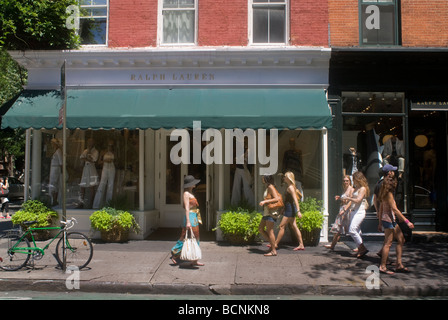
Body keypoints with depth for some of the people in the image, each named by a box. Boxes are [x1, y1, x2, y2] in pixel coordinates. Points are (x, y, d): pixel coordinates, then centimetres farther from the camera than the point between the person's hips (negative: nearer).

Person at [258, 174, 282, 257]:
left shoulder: (270, 187, -11)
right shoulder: (268, 188, 16)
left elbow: (277, 198, -19)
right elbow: (279, 196, 22)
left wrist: (265, 201, -25)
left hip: (271, 212, -10)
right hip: (267, 212, 10)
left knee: (270, 231, -7)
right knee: (260, 229, 11)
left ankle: (273, 251, 0)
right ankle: (272, 243, 17)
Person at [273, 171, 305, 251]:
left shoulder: (290, 187, -14)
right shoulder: (289, 186, 15)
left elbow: (295, 199, -21)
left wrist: (298, 211, -27)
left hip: (290, 209, -10)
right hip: (289, 209, 10)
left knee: (282, 226, -4)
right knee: (294, 227, 9)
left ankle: (276, 244, 3)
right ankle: (301, 245, 11)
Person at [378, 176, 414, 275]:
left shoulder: (385, 194, 14)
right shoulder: (389, 194, -14)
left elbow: (381, 209, 16)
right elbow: (395, 209, -19)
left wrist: (380, 223, 20)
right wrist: (407, 221, -19)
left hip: (392, 220, 10)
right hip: (389, 220, -10)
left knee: (401, 240, 11)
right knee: (388, 243, -5)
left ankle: (399, 265, 14)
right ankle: (383, 267, 1)